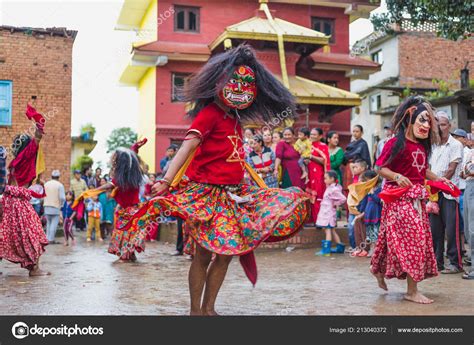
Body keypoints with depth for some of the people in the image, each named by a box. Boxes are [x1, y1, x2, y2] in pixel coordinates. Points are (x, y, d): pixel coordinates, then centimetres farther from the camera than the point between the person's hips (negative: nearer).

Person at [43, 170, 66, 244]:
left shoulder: (46, 184, 7)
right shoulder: (60, 185, -7)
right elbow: (62, 197, -13)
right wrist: (61, 204, 5)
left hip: (47, 206, 5)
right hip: (55, 207, -5)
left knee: (48, 223, 15)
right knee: (54, 223, 0)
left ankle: (48, 238, 15)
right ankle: (51, 239, -3)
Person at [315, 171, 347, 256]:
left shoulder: (334, 189, -18)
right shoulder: (329, 188, 11)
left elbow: (343, 199, -25)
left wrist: (335, 204, -14)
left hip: (329, 213, -10)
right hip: (325, 213, 10)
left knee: (328, 230, -8)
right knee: (331, 230, 16)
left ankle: (326, 250, -6)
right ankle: (340, 247, 24)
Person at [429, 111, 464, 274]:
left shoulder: (455, 145, -3)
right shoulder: (434, 147, 15)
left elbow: (451, 170, -9)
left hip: (449, 193, -6)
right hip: (434, 193, 6)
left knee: (451, 230, -6)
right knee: (435, 229, 8)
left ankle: (455, 263, 3)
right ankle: (437, 262, 16)